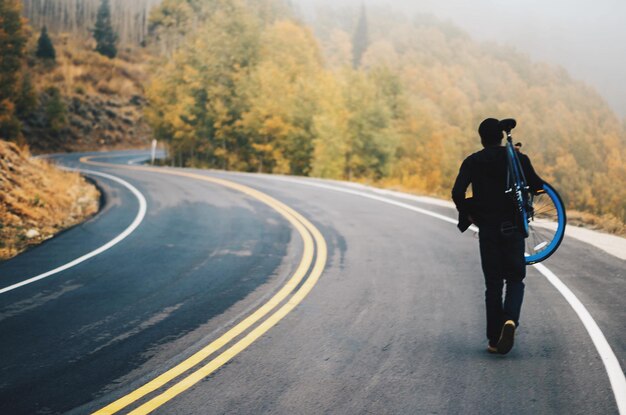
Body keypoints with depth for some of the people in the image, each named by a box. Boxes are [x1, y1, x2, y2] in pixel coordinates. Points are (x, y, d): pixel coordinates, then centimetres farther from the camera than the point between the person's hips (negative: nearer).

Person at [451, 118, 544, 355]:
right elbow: (536, 186, -3)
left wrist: (467, 214, 5)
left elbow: (457, 193, -11)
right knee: (515, 280, 11)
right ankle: (510, 320, -18)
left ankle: (495, 340, 7)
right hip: (513, 228, 0)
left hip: (487, 230, 1)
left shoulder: (472, 162, 0)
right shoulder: (518, 159, 0)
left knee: (493, 284, 9)